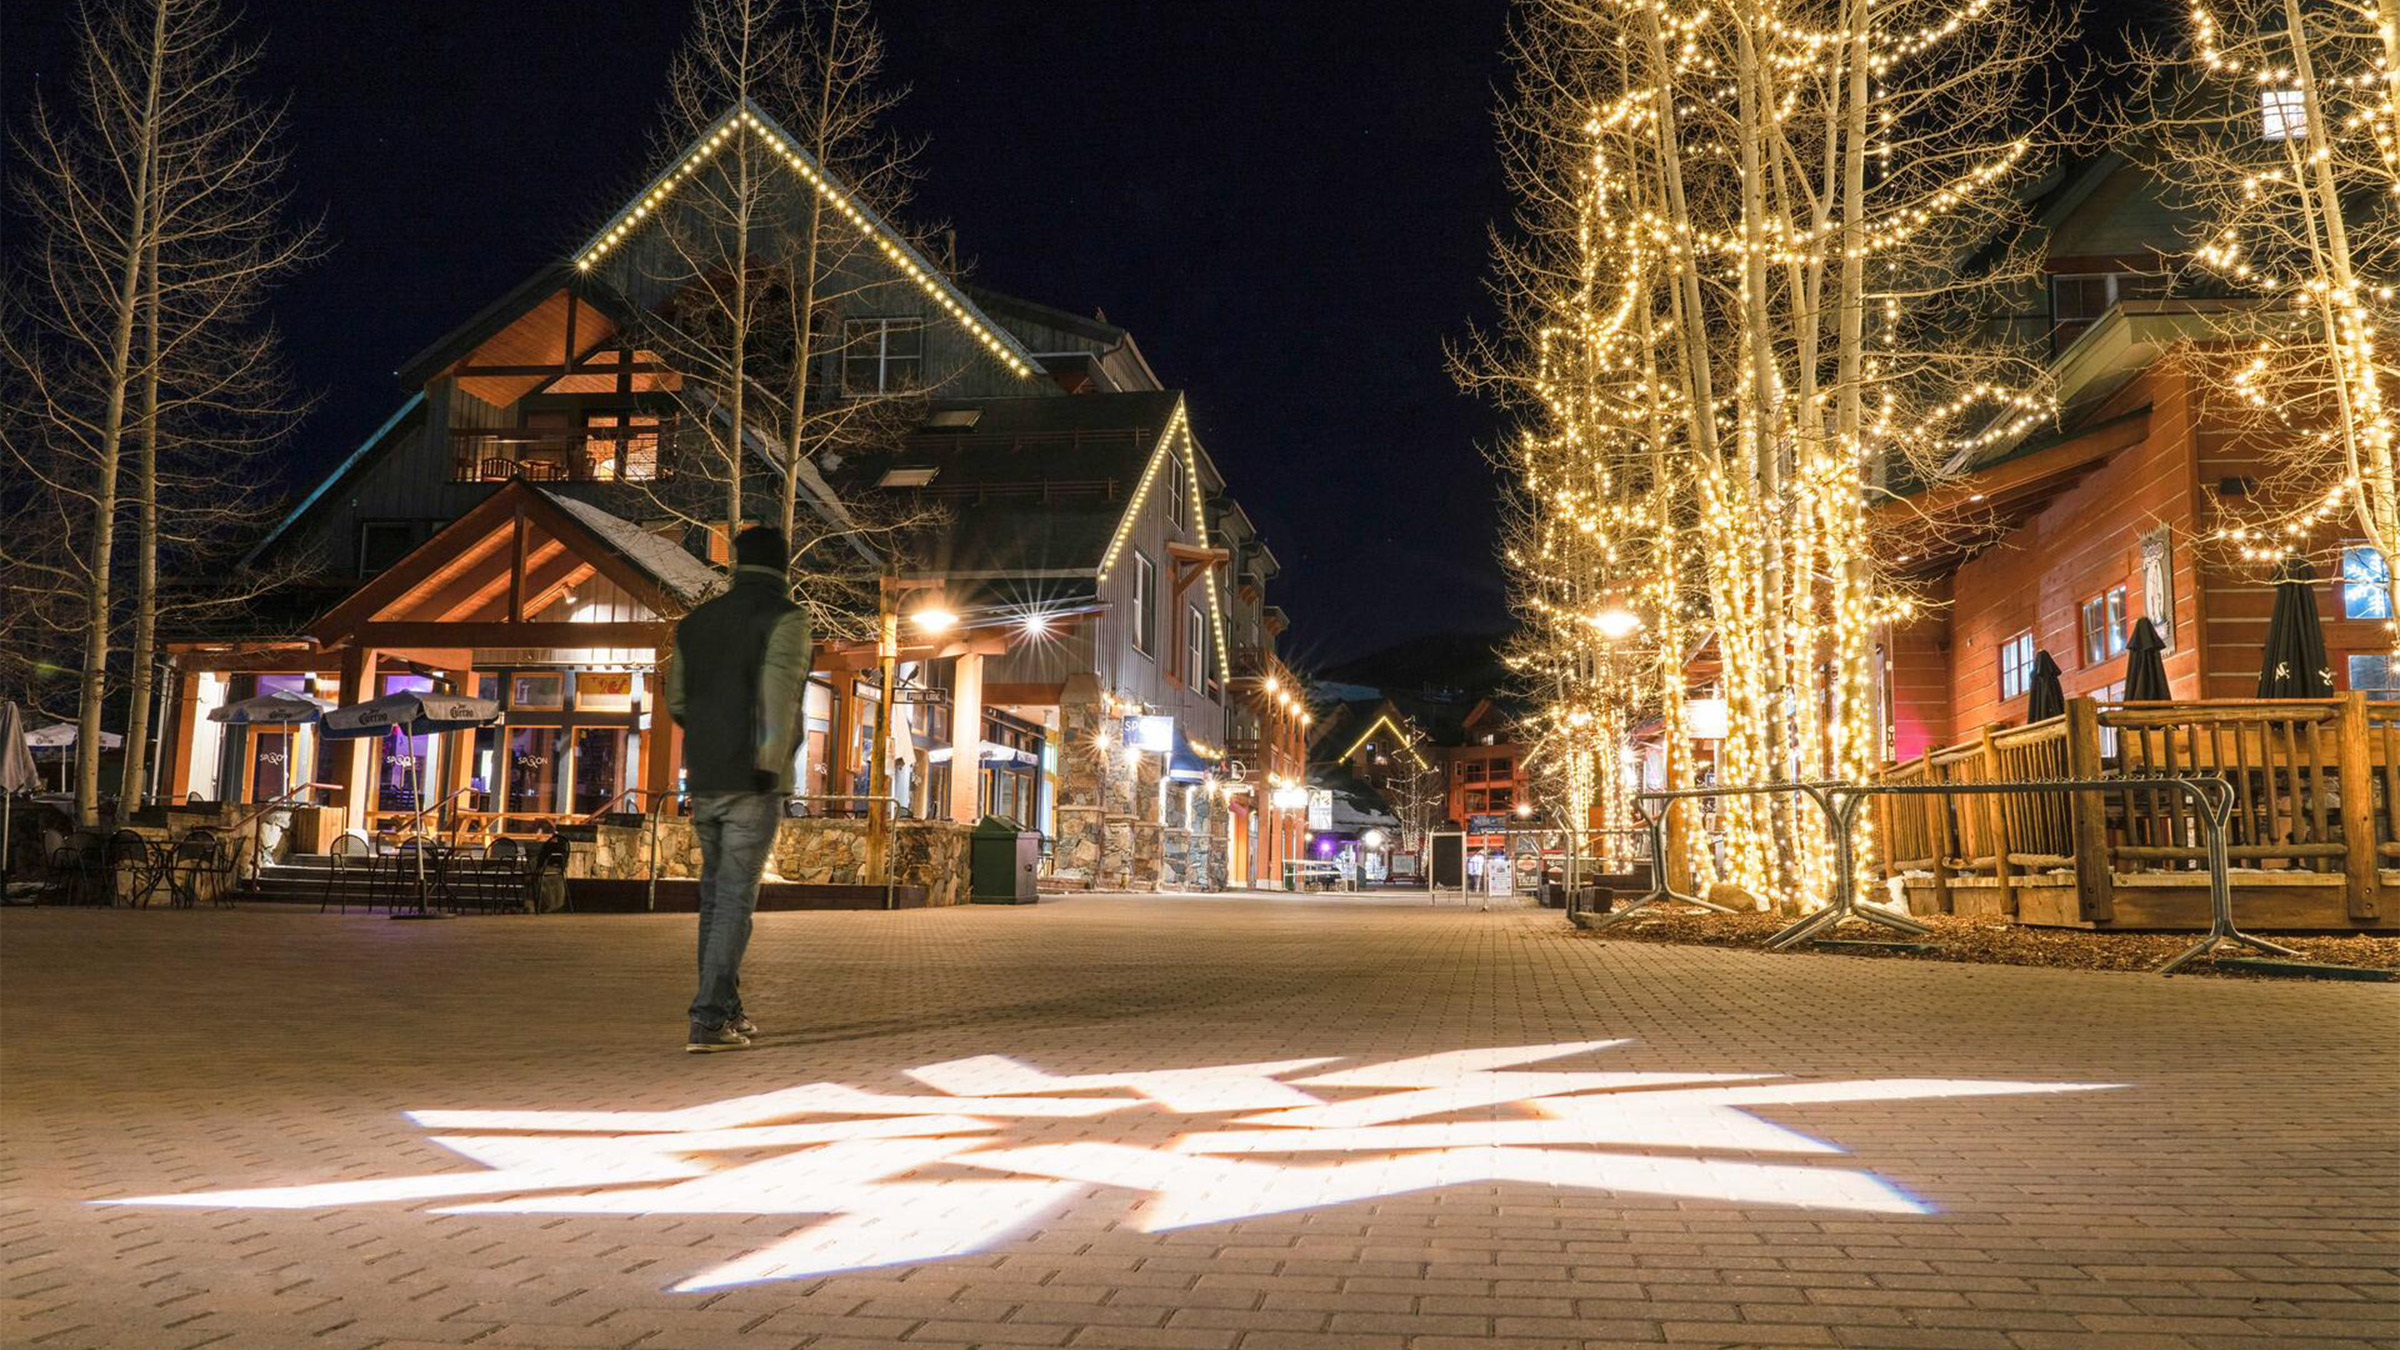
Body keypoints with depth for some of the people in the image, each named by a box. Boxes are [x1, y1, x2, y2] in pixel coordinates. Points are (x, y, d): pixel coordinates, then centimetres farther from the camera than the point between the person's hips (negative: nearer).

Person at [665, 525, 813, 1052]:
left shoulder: (696, 622, 14)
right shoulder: (785, 617, -5)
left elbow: (677, 702, 19)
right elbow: (778, 686, -21)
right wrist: (771, 762, -22)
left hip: (703, 781, 6)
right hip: (753, 783, -6)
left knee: (716, 894, 16)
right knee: (735, 899, -3)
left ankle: (726, 1011, 21)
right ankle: (708, 1022, -7)